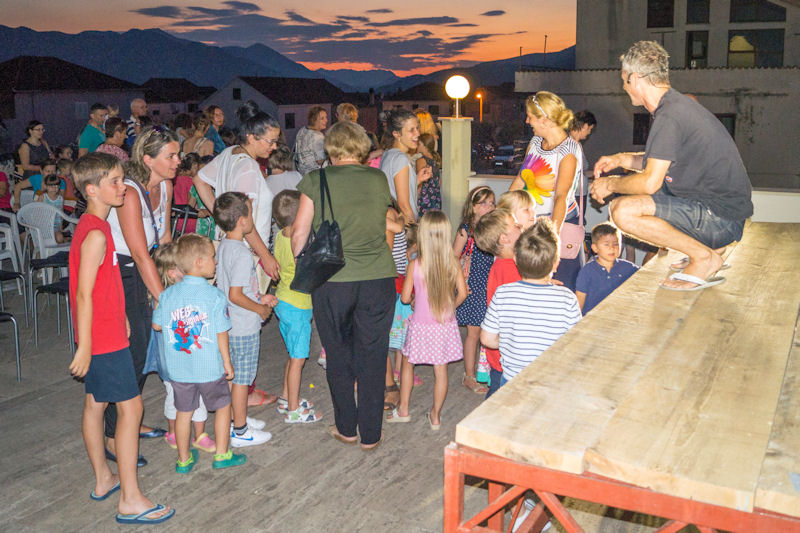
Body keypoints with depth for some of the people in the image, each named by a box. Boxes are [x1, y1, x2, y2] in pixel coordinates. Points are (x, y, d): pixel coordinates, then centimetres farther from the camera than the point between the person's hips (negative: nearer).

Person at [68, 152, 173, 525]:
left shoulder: (91, 225, 10)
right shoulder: (96, 235, -21)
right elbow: (84, 294, -23)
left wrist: (120, 317, 24)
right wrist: (84, 346, -21)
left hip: (103, 331, 10)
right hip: (104, 337, -10)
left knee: (95, 403, 17)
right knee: (131, 407, -5)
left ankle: (103, 480, 32)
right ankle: (130, 501, 1)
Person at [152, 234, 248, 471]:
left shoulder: (168, 294, -4)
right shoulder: (215, 296, -15)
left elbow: (157, 325, 7)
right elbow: (221, 334, -12)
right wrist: (227, 363, -1)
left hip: (178, 369, 4)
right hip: (210, 368, -3)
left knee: (183, 412, 16)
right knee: (223, 406, 16)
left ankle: (184, 459, 26)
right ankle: (221, 454, 23)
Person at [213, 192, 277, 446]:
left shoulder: (223, 246, 6)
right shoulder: (242, 254, -24)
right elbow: (235, 295, -26)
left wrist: (259, 298, 13)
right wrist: (260, 308, -12)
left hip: (230, 323, 9)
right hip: (245, 327, -9)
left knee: (234, 374, 20)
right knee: (242, 378, 3)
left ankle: (237, 418, 34)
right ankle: (240, 431, 14)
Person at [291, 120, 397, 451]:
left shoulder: (316, 181, -2)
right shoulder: (379, 179, 4)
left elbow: (299, 233, 1)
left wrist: (298, 262, 19)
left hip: (331, 279, -1)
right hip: (378, 277, 2)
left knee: (339, 356, 15)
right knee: (372, 356, 10)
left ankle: (346, 429, 27)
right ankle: (370, 435, 20)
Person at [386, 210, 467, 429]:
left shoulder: (415, 265, -15)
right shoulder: (453, 263, -9)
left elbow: (405, 298, -9)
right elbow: (462, 293, -8)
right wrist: (450, 307, 11)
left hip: (421, 326, -2)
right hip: (446, 326, 2)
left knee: (407, 364, 18)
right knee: (441, 370, 11)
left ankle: (403, 410, 26)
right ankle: (436, 416, 21)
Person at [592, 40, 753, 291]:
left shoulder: (670, 116, -20)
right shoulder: (677, 104, 12)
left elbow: (650, 181, -23)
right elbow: (662, 161, 26)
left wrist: (610, 184, -6)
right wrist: (620, 159, 18)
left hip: (721, 218, -10)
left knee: (624, 211, -24)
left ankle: (705, 257, -9)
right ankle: (701, 247, 14)